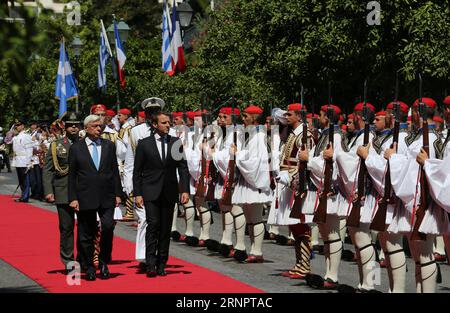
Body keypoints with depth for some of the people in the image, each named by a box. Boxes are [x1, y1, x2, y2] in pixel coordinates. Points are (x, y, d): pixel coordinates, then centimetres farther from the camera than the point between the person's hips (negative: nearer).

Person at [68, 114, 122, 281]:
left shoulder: (109, 146, 10)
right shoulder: (76, 148, 3)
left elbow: (115, 171, 11)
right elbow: (72, 175, 3)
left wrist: (117, 194, 5)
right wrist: (73, 198, -4)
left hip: (107, 197, 1)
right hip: (85, 197, -1)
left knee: (108, 227, -15)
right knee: (86, 234, 4)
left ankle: (104, 262, 5)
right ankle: (89, 267, 17)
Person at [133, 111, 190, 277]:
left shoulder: (176, 142, 8)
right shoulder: (144, 144, 2)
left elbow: (183, 168, 6)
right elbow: (137, 171, 3)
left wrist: (185, 190, -4)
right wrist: (137, 194, -4)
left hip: (169, 193, 3)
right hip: (151, 192, -3)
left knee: (166, 228, 5)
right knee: (153, 224, -14)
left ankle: (161, 265, 12)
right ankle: (151, 264, -15)